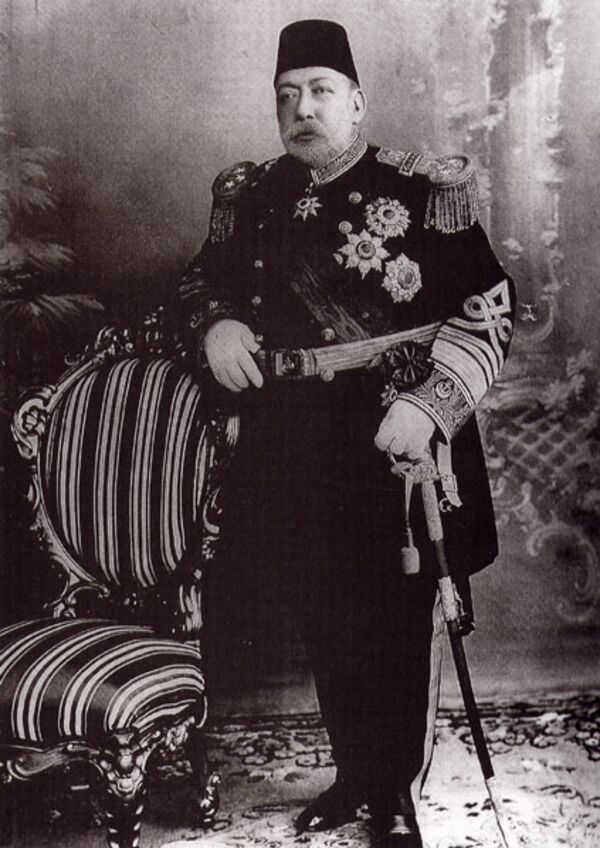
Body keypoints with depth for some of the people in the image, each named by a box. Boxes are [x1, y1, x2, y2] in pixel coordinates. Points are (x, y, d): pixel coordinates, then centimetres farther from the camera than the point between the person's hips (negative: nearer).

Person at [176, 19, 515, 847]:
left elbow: (490, 308, -9)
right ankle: (354, 773, 37)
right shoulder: (248, 194, 7)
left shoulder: (426, 190, -8)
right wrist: (216, 324, -4)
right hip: (294, 445, 5)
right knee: (326, 622, 16)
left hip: (396, 442, -4)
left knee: (403, 624, 9)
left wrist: (429, 405, -21)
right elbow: (204, 277, 19)